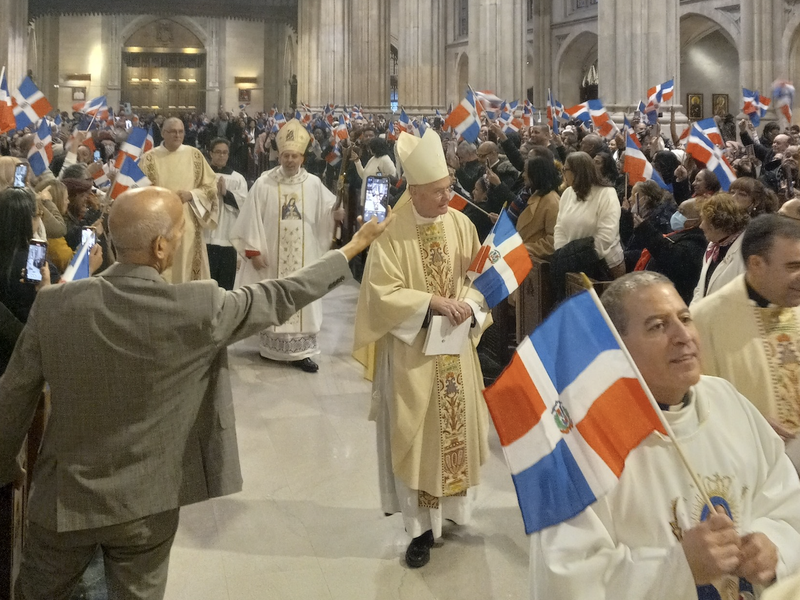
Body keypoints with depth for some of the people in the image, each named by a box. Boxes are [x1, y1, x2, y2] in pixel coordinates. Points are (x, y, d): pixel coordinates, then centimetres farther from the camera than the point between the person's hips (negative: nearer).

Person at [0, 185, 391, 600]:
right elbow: (280, 298, -8)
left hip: (64, 497, 2)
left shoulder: (54, 305, -16)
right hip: (146, 504, -1)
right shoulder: (199, 308, -22)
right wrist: (352, 248, 6)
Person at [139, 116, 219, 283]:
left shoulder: (195, 155, 6)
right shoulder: (149, 158, 2)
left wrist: (191, 195, -9)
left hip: (188, 226, 1)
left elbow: (211, 186, 7)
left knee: (188, 268, 3)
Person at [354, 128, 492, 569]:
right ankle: (422, 526, 13)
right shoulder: (392, 234, -14)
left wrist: (468, 303, -17)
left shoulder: (461, 225, -2)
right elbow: (384, 293, -16)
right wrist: (432, 302, -25)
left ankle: (451, 506, 33)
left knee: (457, 425, 13)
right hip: (411, 350, -4)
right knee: (417, 432, 3)